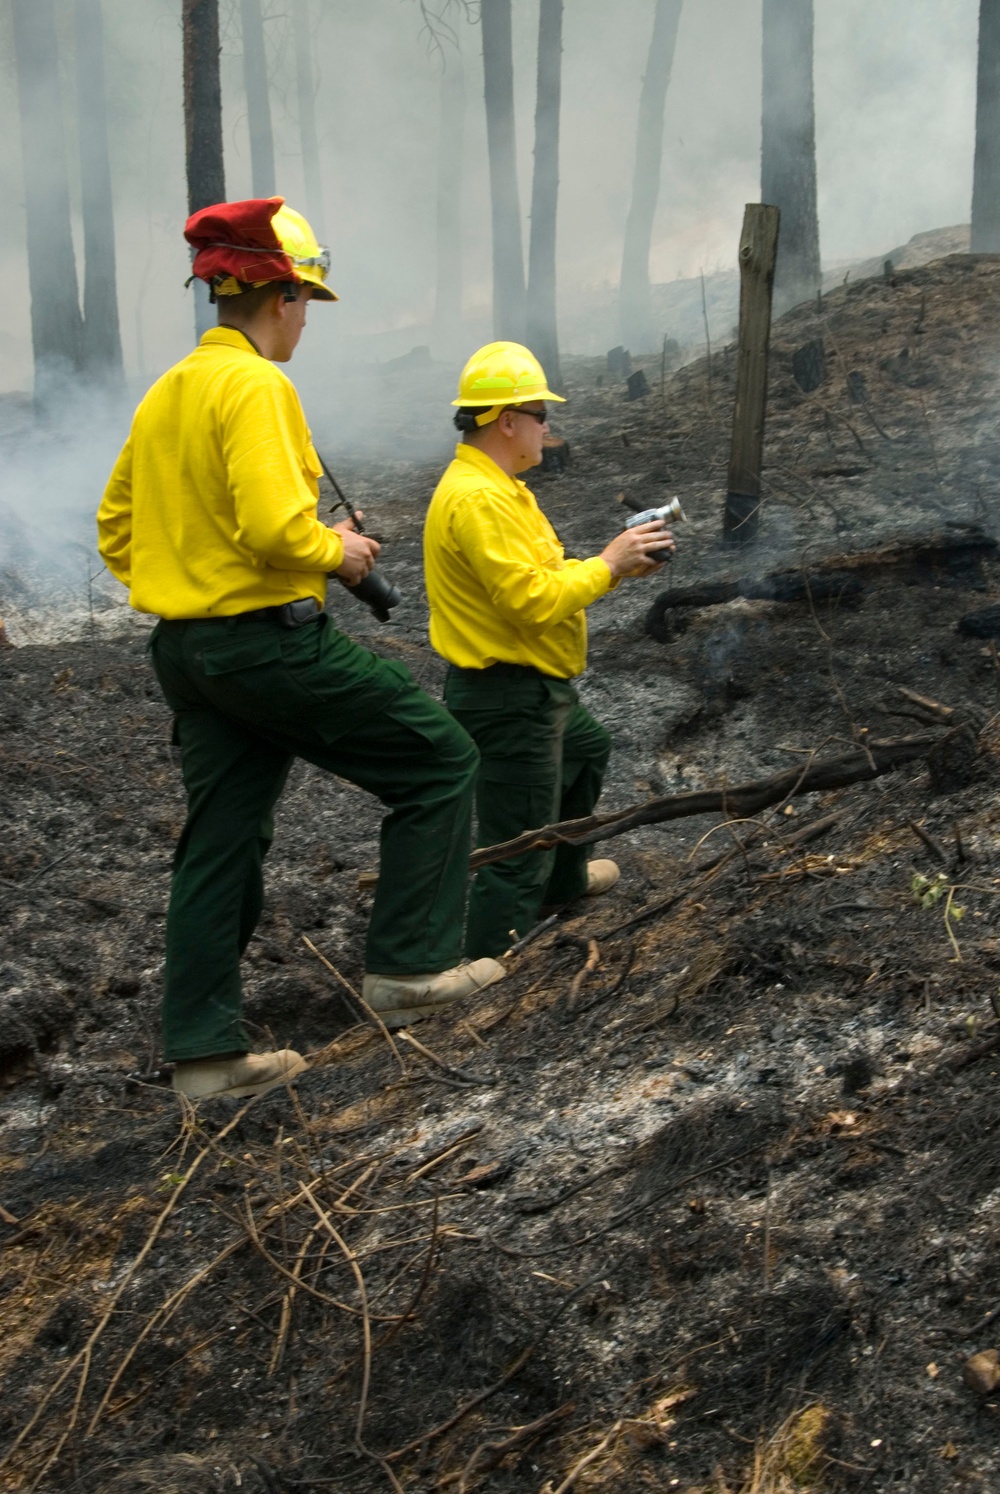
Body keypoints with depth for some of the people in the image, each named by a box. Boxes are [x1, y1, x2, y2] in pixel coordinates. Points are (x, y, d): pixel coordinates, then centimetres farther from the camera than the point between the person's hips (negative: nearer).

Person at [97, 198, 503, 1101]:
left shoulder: (166, 393, 12)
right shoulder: (256, 386, -15)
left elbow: (116, 530, 17)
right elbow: (276, 526, -26)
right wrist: (337, 552, -7)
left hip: (186, 647, 9)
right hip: (271, 641, -9)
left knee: (221, 844, 13)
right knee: (439, 759, 5)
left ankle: (204, 1050, 18)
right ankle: (410, 966, 8)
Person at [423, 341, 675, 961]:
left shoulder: (498, 486, 11)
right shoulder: (477, 498, -24)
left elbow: (540, 576, 15)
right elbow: (533, 600, -28)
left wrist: (621, 563, 4)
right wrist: (608, 564, -16)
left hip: (536, 686, 12)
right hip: (506, 696, -12)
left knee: (589, 750, 36)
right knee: (517, 851, -7)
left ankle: (564, 879, 53)